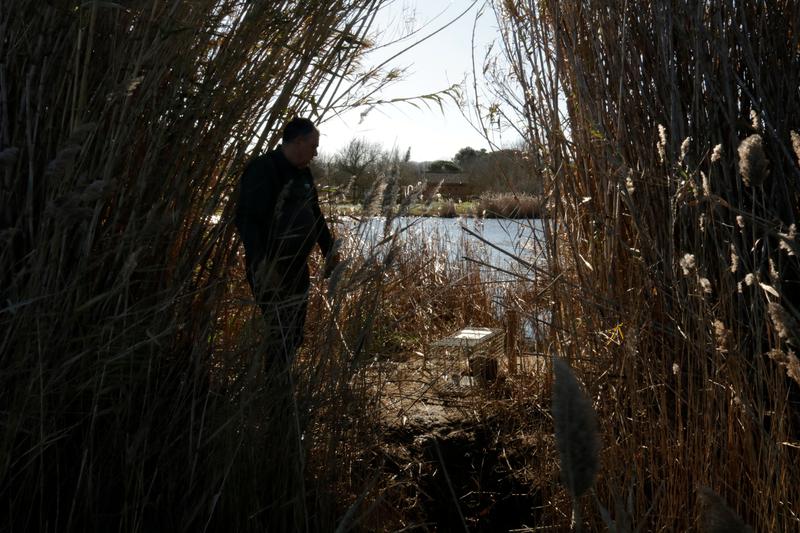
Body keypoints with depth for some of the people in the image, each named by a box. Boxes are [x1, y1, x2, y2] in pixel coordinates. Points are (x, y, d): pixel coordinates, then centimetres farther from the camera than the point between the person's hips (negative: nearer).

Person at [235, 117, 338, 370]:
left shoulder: (303, 173, 13)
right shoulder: (263, 169, -15)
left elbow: (315, 215, 24)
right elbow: (246, 219, -23)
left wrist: (329, 250, 21)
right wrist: (260, 262, -32)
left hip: (297, 266, 9)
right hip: (269, 270, -9)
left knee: (295, 336, 14)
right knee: (281, 337, -9)